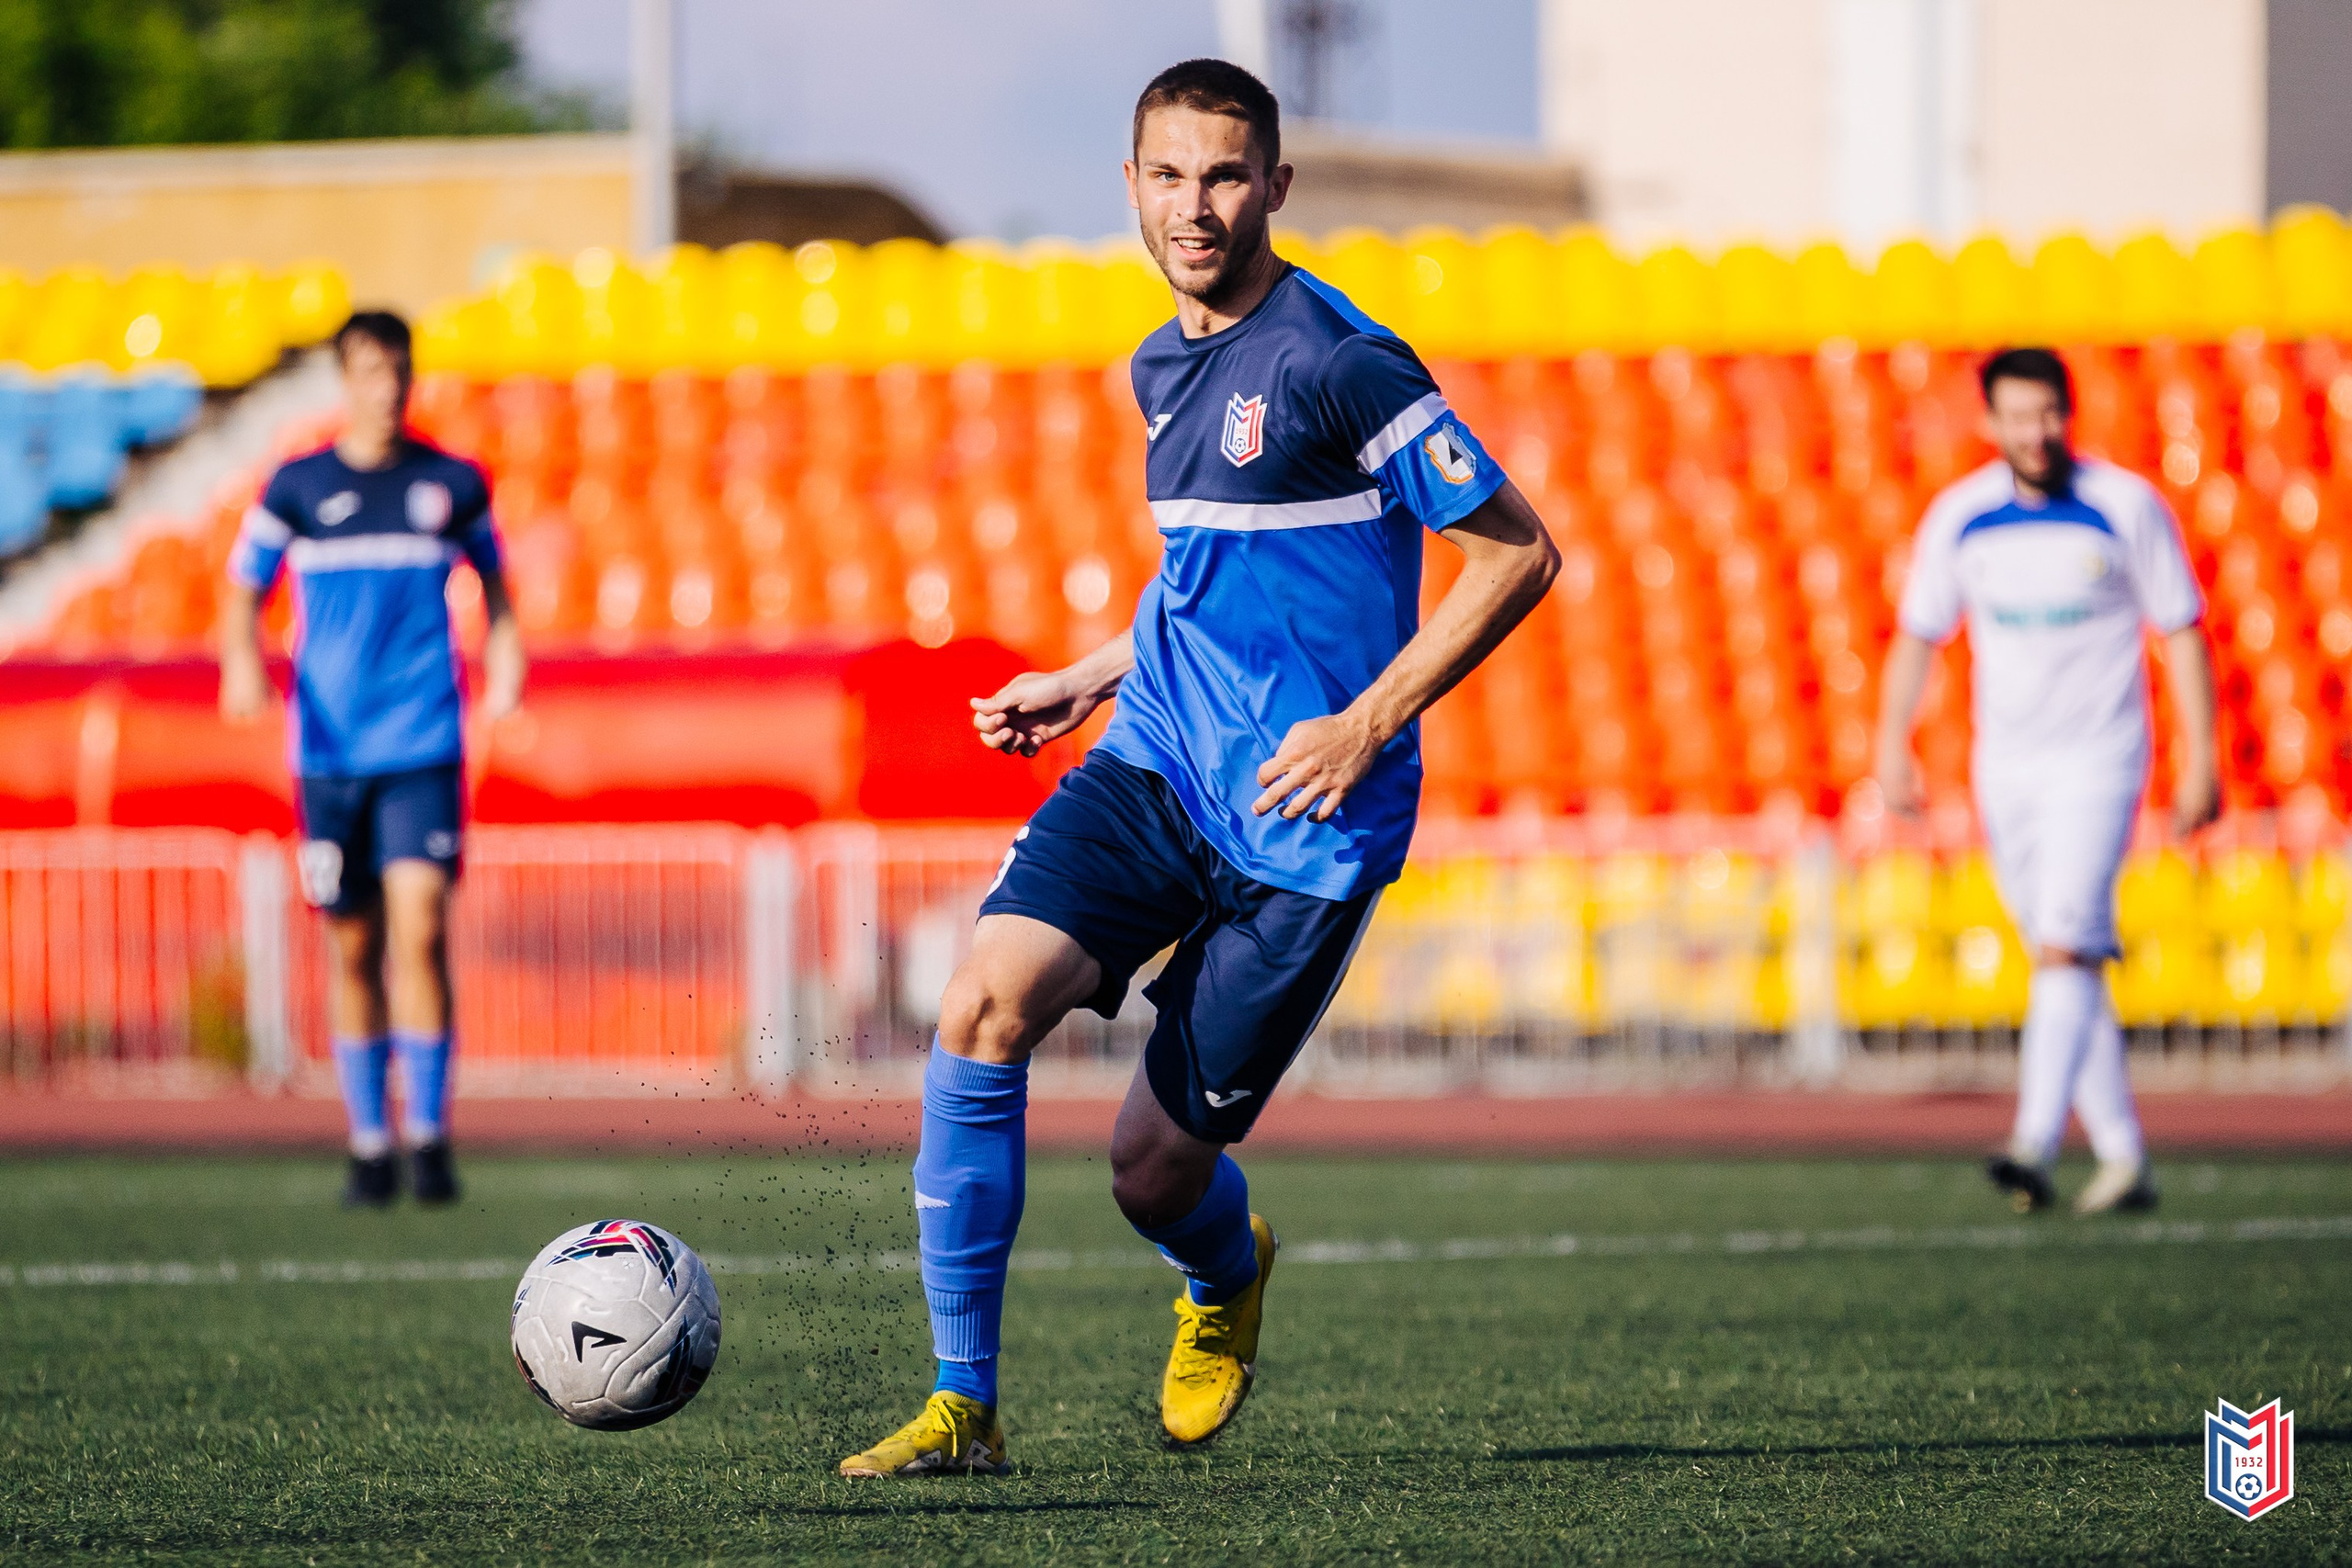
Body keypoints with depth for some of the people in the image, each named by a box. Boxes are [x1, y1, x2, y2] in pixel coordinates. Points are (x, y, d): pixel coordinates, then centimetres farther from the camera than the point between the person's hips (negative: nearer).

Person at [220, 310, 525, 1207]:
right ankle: (369, 1145, 15)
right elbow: (244, 594, 9)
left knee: (420, 931, -15)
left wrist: (504, 653, 5)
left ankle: (429, 1135, -8)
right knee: (356, 948, 5)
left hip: (424, 750, -1)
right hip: (330, 752, 1)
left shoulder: (453, 485, 6)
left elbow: (491, 577, 22)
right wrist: (242, 662, -11)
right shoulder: (298, 488, 5)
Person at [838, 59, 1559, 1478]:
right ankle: (963, 1408, -11)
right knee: (984, 1007, -19)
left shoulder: (1335, 362, -13)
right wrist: (1091, 682, 20)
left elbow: (1517, 552, -12)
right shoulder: (1165, 368, 13)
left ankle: (1230, 1274, 39)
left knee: (1157, 1171, -2)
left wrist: (1366, 725, -16)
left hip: (1303, 823, -6)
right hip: (1154, 768, 6)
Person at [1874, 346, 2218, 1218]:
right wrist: (1892, 744, 3)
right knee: (2062, 959, 6)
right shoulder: (1958, 517, 1)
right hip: (2006, 768, 4)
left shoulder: (2127, 507, -7)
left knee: (2066, 946, -18)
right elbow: (1917, 636, 12)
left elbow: (2181, 634, -1)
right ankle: (2122, 1155, 13)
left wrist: (2200, 760, -6)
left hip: (2098, 761, -4)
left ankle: (2035, 1144, -29)